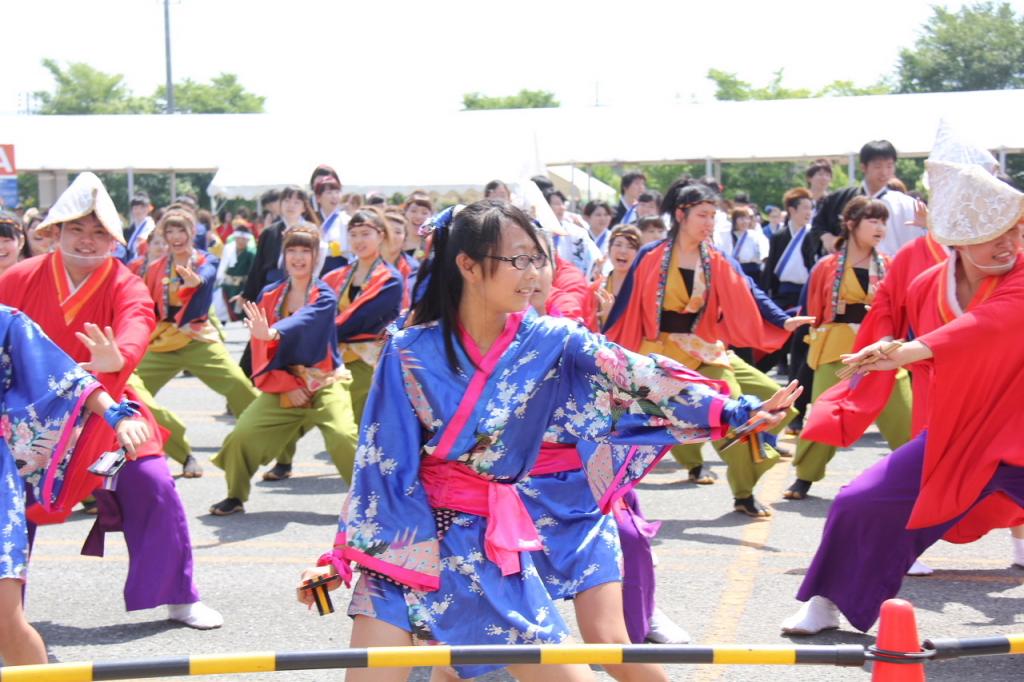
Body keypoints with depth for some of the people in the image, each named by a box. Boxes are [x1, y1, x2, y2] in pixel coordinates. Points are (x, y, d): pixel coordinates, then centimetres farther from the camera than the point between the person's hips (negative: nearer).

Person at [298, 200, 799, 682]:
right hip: (405, 539, -2)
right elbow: (379, 460, -4)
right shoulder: (410, 352, -7)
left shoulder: (552, 343, -3)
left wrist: (732, 410, -22)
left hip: (495, 543, 2)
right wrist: (339, 555, -4)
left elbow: (635, 379, -12)